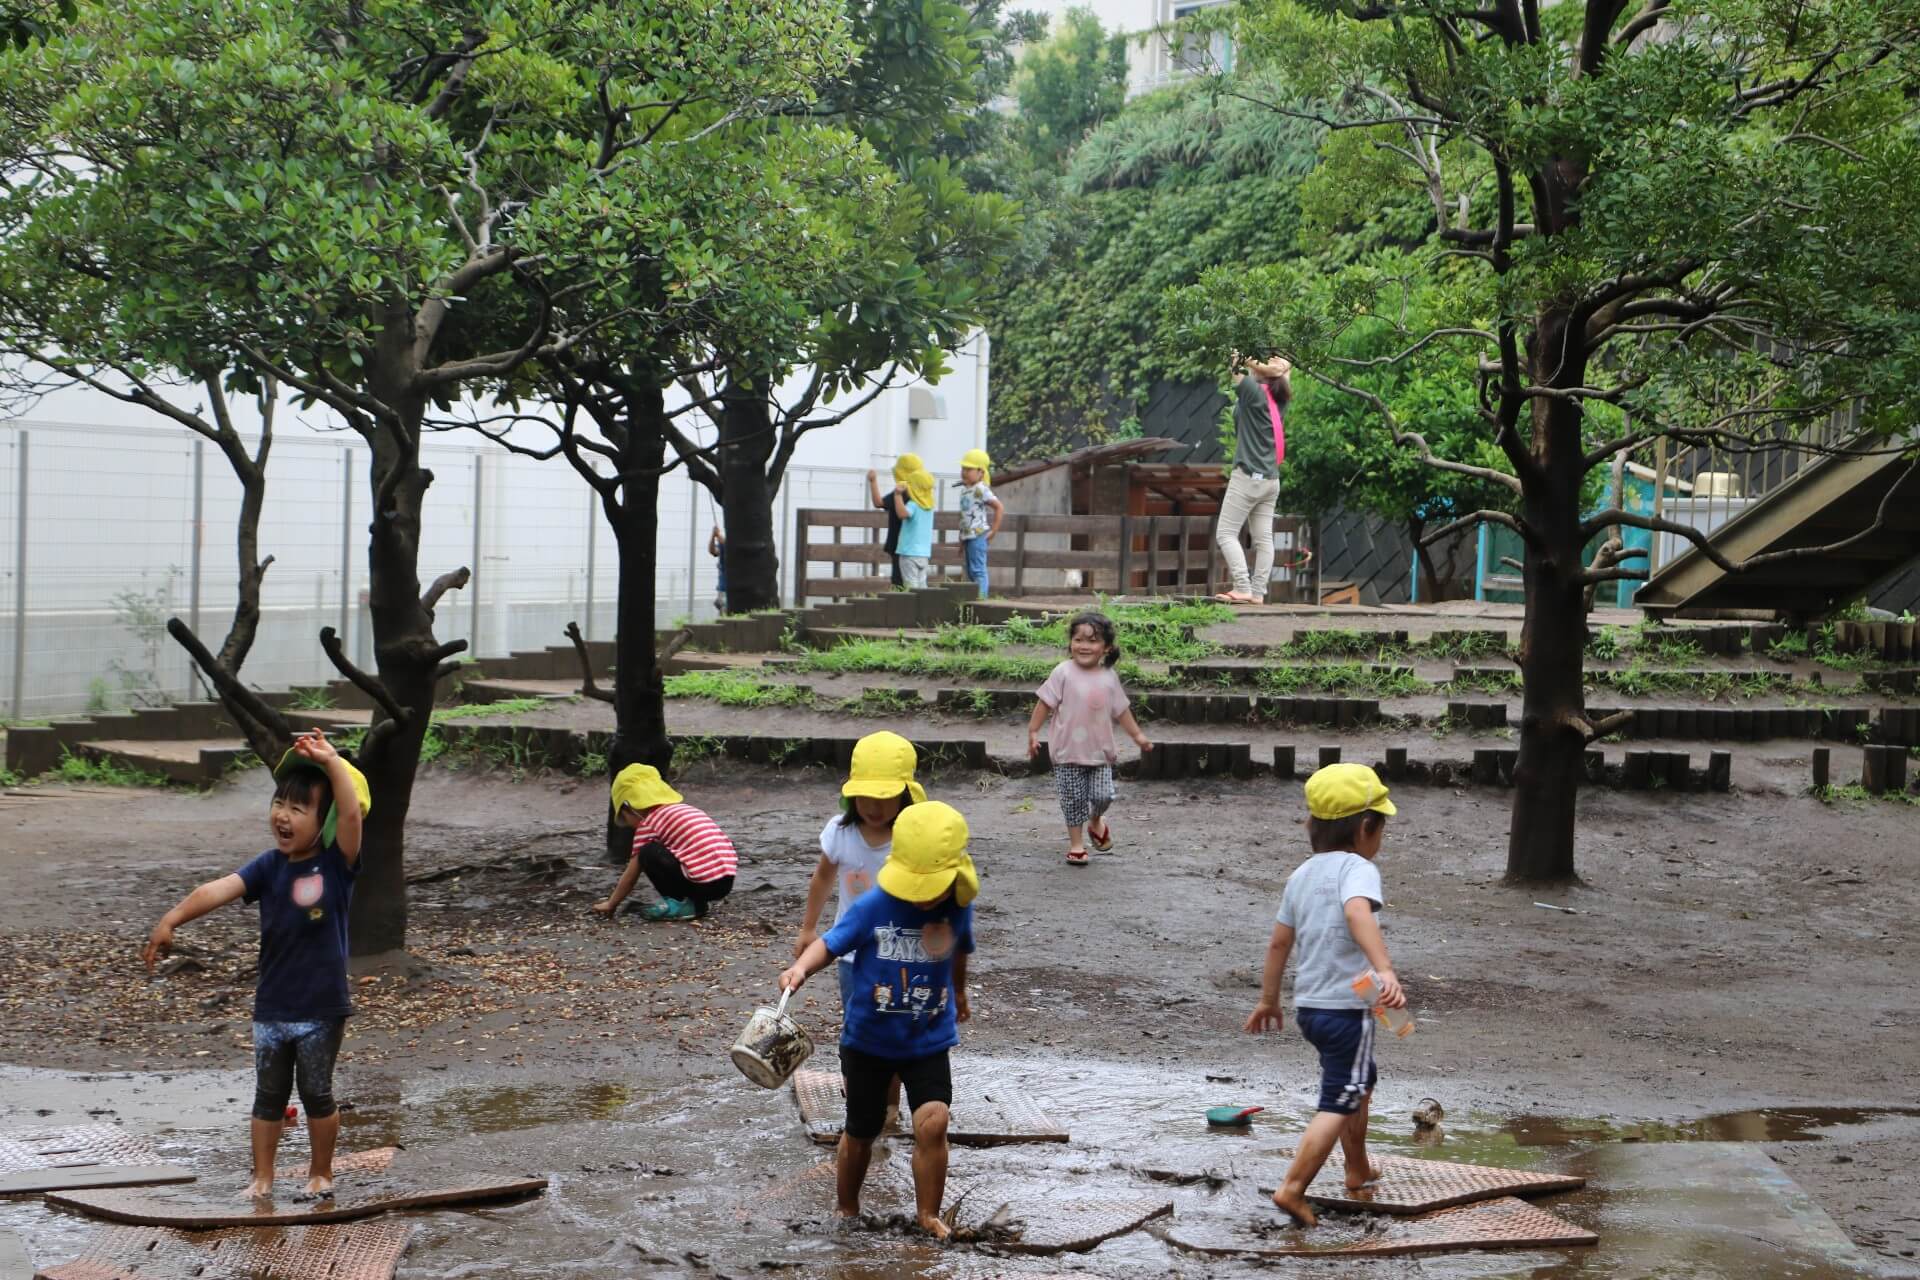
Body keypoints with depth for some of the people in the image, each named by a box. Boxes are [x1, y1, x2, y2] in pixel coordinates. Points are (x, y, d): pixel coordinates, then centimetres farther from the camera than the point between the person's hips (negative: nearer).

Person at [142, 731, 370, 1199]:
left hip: (322, 1008, -3)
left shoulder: (337, 863, -11)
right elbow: (219, 889, -15)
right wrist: (171, 920, -28)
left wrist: (332, 762, -32)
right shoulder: (268, 867, -2)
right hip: (271, 1007, 3)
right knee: (269, 1095, 13)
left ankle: (321, 1172, 26)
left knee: (316, 1093, 8)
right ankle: (263, 1176, 24)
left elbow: (352, 813, -28)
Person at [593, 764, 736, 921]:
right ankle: (698, 901, 14)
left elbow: (631, 875, 12)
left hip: (701, 882, -8)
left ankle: (680, 903, 0)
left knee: (649, 853, 1)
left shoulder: (648, 824, 4)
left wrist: (611, 904, 28)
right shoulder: (685, 809, 25)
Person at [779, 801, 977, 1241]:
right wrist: (802, 967, -36)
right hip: (868, 1038, -1)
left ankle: (928, 1215, 1)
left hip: (929, 1040, 1)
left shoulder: (958, 908, -10)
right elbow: (831, 943, -14)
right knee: (860, 1133, 13)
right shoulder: (874, 906, -20)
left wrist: (959, 992, 29)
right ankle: (846, 1212, 37)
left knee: (932, 1123, -18)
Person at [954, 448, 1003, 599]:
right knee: (971, 571, 12)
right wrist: (961, 540, 20)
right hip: (968, 536, 10)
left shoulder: (981, 490, -13)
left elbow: (1000, 507, -19)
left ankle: (981, 597, -12)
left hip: (978, 536, -10)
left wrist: (993, 530, -16)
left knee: (978, 570, -11)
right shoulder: (964, 490, 14)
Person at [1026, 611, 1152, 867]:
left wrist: (1137, 735, 17)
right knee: (1073, 798, 3)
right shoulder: (1064, 673, -9)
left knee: (1103, 795, -3)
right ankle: (1075, 843, 18)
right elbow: (1045, 702, -5)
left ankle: (1096, 822, 30)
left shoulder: (1109, 678, 3)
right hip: (1068, 751, -2)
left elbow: (1121, 710, 14)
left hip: (1100, 751, 2)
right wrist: (1033, 732, -6)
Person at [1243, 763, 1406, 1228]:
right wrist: (1385, 969, -46)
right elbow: (1357, 913, -35)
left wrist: (1268, 999, 25)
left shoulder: (1303, 874, 10)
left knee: (1361, 1081, 29)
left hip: (1309, 1004, 9)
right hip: (1348, 1007, -9)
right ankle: (1293, 1188, -12)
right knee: (1339, 1104, -4)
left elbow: (1279, 941, 15)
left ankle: (1358, 1169, 42)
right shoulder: (1358, 868, -14)